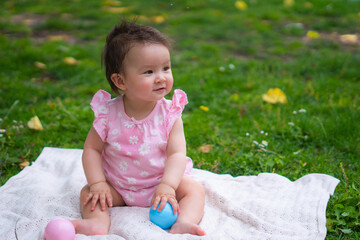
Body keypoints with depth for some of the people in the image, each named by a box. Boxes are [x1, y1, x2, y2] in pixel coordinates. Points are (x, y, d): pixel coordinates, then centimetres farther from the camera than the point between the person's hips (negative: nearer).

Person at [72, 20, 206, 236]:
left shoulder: (170, 114, -15)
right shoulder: (108, 113, -15)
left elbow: (177, 154, -19)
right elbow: (92, 149, -7)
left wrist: (167, 186, -34)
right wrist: (98, 184, -18)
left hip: (162, 181, 0)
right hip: (118, 186, 1)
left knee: (195, 189, -19)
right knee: (88, 192, -14)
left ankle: (183, 223, -37)